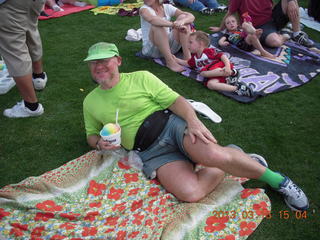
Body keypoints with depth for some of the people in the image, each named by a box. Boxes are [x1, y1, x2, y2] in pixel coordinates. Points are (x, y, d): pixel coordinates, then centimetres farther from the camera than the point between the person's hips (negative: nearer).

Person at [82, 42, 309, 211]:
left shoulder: (140, 77, 4)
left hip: (172, 123, -1)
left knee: (214, 155, -33)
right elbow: (92, 135, 23)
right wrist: (100, 143, -2)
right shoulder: (90, 102, 13)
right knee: (190, 192, -28)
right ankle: (228, 163, -2)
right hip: (152, 152, 2)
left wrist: (193, 120, -22)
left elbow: (175, 100, -3)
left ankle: (276, 179, -7)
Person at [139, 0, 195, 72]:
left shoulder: (167, 7, 4)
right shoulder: (144, 9, -6)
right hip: (151, 49, -4)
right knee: (157, 25, -29)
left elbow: (191, 17, -7)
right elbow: (152, 20, -31)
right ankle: (170, 61, -32)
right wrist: (174, 25, -41)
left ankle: (187, 56, -21)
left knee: (183, 17, -10)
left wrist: (182, 21, -30)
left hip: (169, 45, 4)